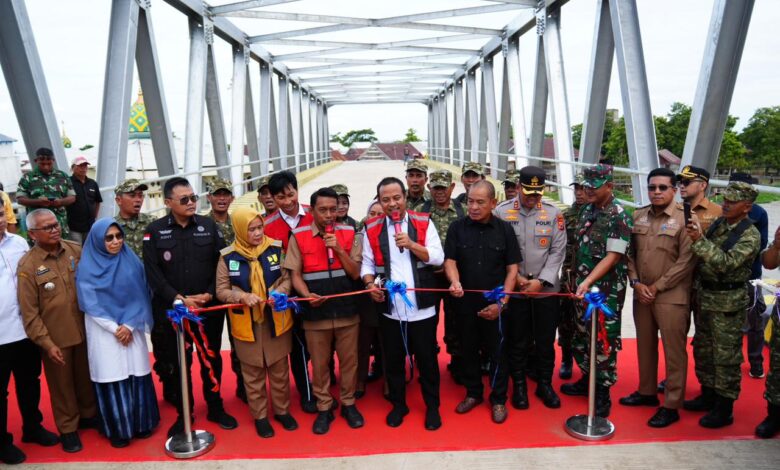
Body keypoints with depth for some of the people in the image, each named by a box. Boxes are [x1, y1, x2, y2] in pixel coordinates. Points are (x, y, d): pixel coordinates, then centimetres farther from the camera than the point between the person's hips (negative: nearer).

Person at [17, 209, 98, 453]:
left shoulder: (76, 250, -3)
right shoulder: (28, 265, -13)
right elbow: (29, 312, -11)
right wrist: (47, 343, -13)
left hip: (84, 330, 3)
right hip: (55, 338, -3)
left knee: (87, 376, 19)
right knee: (61, 383, 13)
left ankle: (89, 414, 40)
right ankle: (67, 428, 30)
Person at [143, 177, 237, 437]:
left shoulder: (209, 226, 3)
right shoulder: (155, 231, -1)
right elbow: (153, 272, -7)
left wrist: (209, 295, -11)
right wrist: (180, 299, -15)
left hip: (209, 308, 1)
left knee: (211, 359, 11)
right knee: (176, 364, 10)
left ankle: (215, 408, 29)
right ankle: (183, 413, 28)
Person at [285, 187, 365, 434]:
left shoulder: (348, 233, 0)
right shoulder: (298, 236, -3)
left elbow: (355, 273, -3)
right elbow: (295, 274, -2)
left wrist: (339, 249, -16)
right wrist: (307, 295, -20)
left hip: (347, 310, 1)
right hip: (316, 313, -1)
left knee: (349, 361, 12)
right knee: (319, 364, 11)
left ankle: (348, 403, 31)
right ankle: (324, 408, 29)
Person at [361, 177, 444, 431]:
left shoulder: (423, 223, 0)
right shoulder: (372, 228, 3)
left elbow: (438, 258, -6)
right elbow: (367, 263, 5)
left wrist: (411, 244, -19)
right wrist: (370, 284, -14)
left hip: (422, 308, -1)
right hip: (389, 309, 1)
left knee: (427, 359, 11)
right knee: (393, 361, 15)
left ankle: (432, 407, 30)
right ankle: (398, 405, 35)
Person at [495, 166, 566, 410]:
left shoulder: (553, 213, 0)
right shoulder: (502, 211, -5)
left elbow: (558, 251, -1)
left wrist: (540, 281, -9)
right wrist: (515, 277, -9)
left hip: (546, 289, 2)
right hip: (513, 288, -1)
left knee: (546, 340, 11)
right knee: (518, 340, 9)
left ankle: (545, 384, 29)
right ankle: (519, 385, 26)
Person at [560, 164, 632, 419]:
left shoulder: (619, 217, -13)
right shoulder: (586, 211, 9)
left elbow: (613, 256, -18)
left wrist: (588, 281, -25)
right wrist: (577, 278, 14)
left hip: (607, 290, -7)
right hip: (584, 286, 7)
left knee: (604, 341, 1)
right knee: (581, 336, 16)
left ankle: (603, 394, 14)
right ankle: (587, 379, 34)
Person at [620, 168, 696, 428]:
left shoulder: (685, 219, -8)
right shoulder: (637, 217, 7)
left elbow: (686, 261, -12)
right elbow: (629, 253, 8)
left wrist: (657, 286, -12)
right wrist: (636, 283, -4)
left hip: (672, 297, -5)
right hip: (641, 294, 5)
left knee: (674, 351, 3)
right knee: (645, 346, 16)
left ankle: (671, 406, 14)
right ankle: (647, 392, 32)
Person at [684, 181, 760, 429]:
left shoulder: (750, 235, -15)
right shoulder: (718, 224, 6)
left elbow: (726, 263, -27)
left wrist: (699, 240, -34)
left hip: (728, 301, -7)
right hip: (706, 294, 7)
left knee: (726, 356, 3)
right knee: (702, 349, 17)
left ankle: (724, 409, 16)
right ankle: (708, 395, 34)